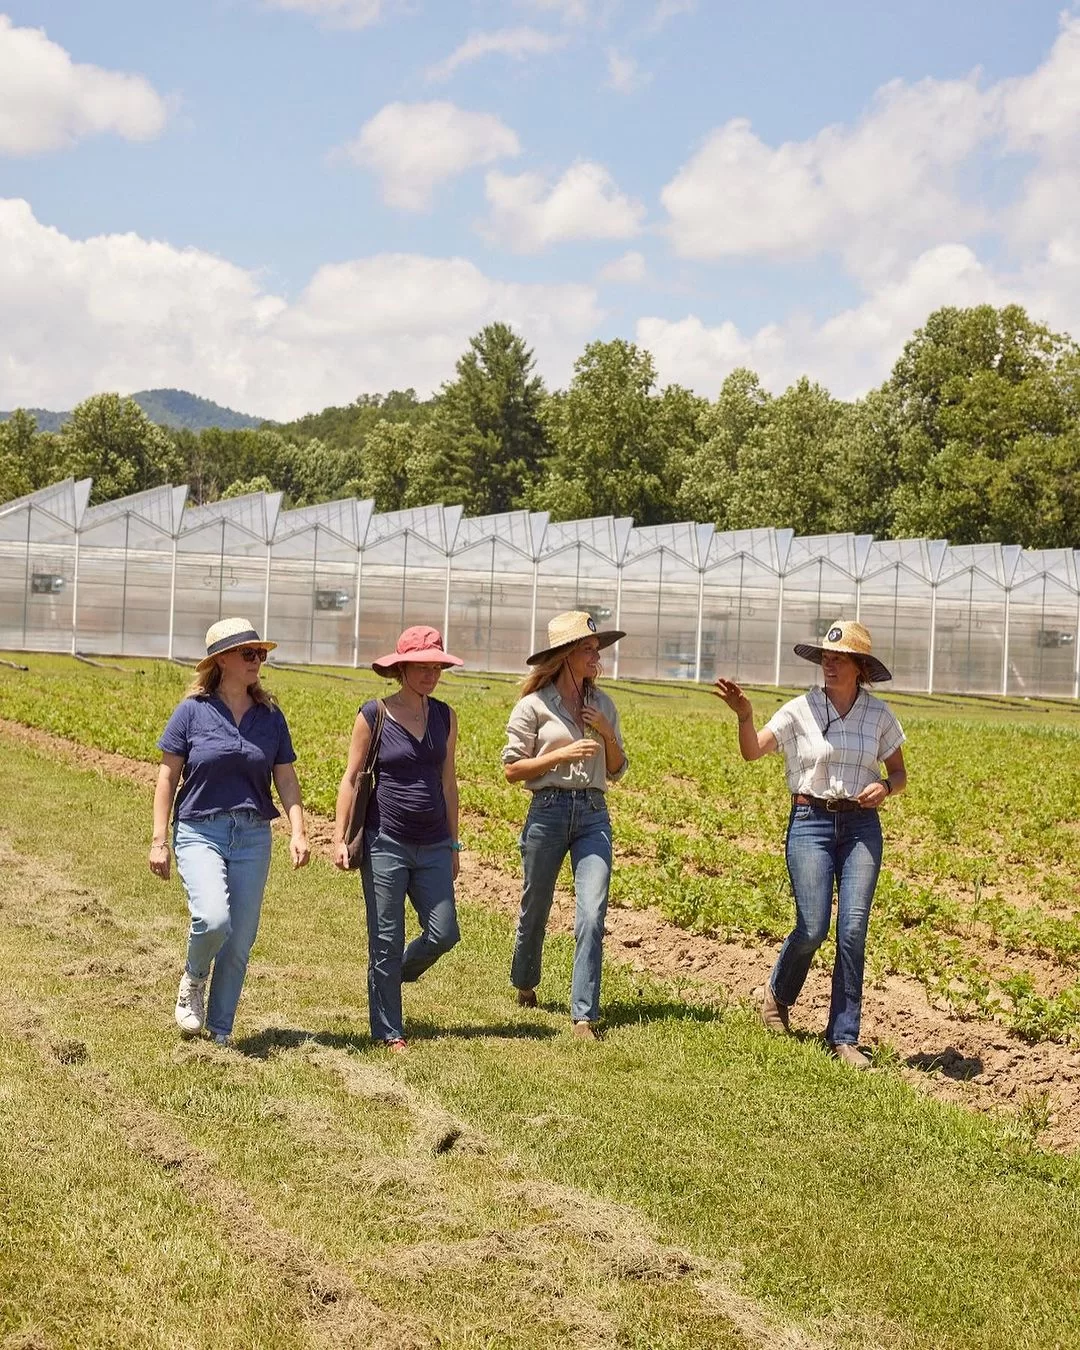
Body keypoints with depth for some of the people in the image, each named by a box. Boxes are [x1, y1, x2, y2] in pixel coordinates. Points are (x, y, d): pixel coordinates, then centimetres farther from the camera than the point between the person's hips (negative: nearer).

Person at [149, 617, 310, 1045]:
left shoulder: (270, 716, 6)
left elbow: (286, 779, 8)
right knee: (213, 919, -25)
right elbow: (167, 777, 0)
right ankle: (193, 979, 8)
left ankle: (220, 1031, 19)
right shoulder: (192, 711, -2)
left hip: (252, 837, 3)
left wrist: (297, 830, -6)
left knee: (240, 943, 3)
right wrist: (159, 840, -3)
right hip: (199, 832, -3)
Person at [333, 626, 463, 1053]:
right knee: (386, 941, 2)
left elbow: (448, 782, 12)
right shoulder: (373, 716, -6)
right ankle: (387, 1032, 14)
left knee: (443, 934, -1)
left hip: (433, 847, 4)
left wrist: (453, 843, 14)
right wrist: (339, 838, -6)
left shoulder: (445, 716, 6)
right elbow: (351, 779, -1)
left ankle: (394, 975, 29)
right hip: (386, 842, -4)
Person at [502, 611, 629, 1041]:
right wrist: (562, 754, -15)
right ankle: (524, 985, 41)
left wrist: (608, 735, -3)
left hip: (594, 814, 3)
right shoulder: (534, 706, -4)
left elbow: (617, 771, 15)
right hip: (548, 810, -2)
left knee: (591, 914, -11)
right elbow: (512, 769, -5)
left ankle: (584, 1015, -9)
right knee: (535, 908, 13)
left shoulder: (602, 704, 10)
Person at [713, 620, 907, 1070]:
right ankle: (777, 993, 26)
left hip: (861, 826, 2)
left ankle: (844, 1037, 5)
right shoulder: (801, 710, -2)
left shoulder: (879, 715, 4)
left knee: (853, 930, -5)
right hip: (810, 822, -2)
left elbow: (899, 773, 14)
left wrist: (885, 787, -9)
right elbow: (753, 751, -10)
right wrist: (743, 715, -28)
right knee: (812, 928, -8)